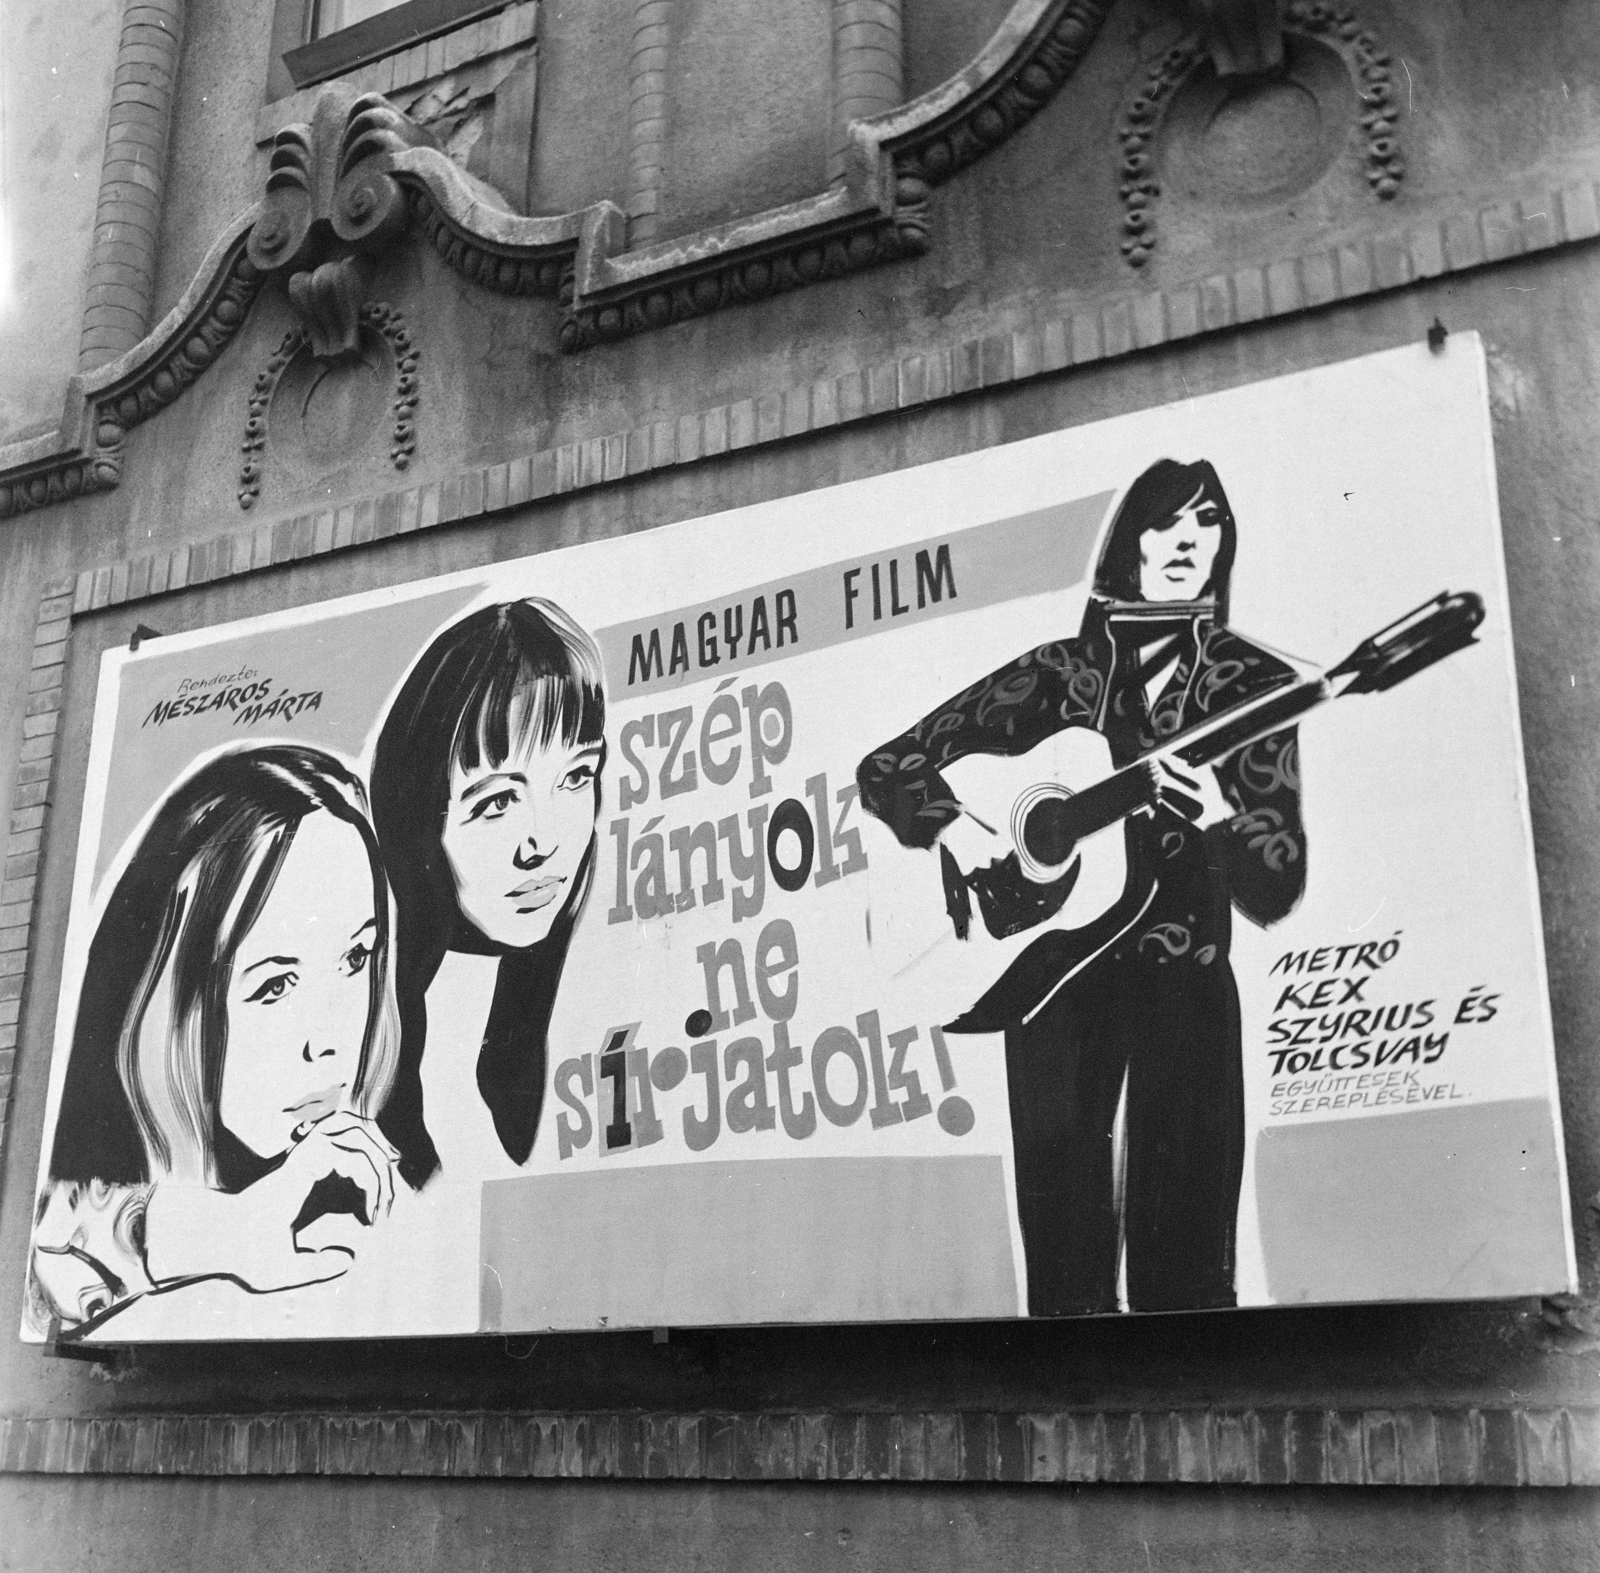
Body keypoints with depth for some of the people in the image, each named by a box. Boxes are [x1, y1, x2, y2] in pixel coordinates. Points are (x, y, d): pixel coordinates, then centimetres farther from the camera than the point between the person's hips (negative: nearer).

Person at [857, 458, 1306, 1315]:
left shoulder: (1253, 683, 3)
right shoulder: (1056, 672, 6)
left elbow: (1274, 891, -2)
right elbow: (885, 767, 9)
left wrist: (1223, 817, -21)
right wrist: (951, 826, -9)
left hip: (1183, 983, -1)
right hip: (1049, 973, 1)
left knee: (1184, 1261, -6)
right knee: (1064, 1263, 0)